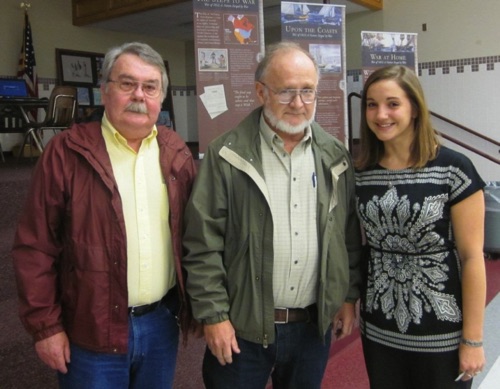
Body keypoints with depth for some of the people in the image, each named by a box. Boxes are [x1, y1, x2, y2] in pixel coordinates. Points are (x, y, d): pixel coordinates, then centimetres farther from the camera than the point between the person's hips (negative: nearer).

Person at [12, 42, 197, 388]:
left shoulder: (176, 153, 3)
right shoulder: (67, 152, -10)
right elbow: (36, 247, -8)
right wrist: (45, 325, -7)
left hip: (162, 322, 4)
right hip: (93, 331, -3)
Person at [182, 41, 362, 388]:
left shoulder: (335, 157, 4)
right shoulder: (226, 156, -10)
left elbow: (351, 235, 9)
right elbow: (204, 244, -10)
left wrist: (349, 296, 9)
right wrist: (213, 315, -11)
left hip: (315, 325, 4)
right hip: (242, 327, -3)